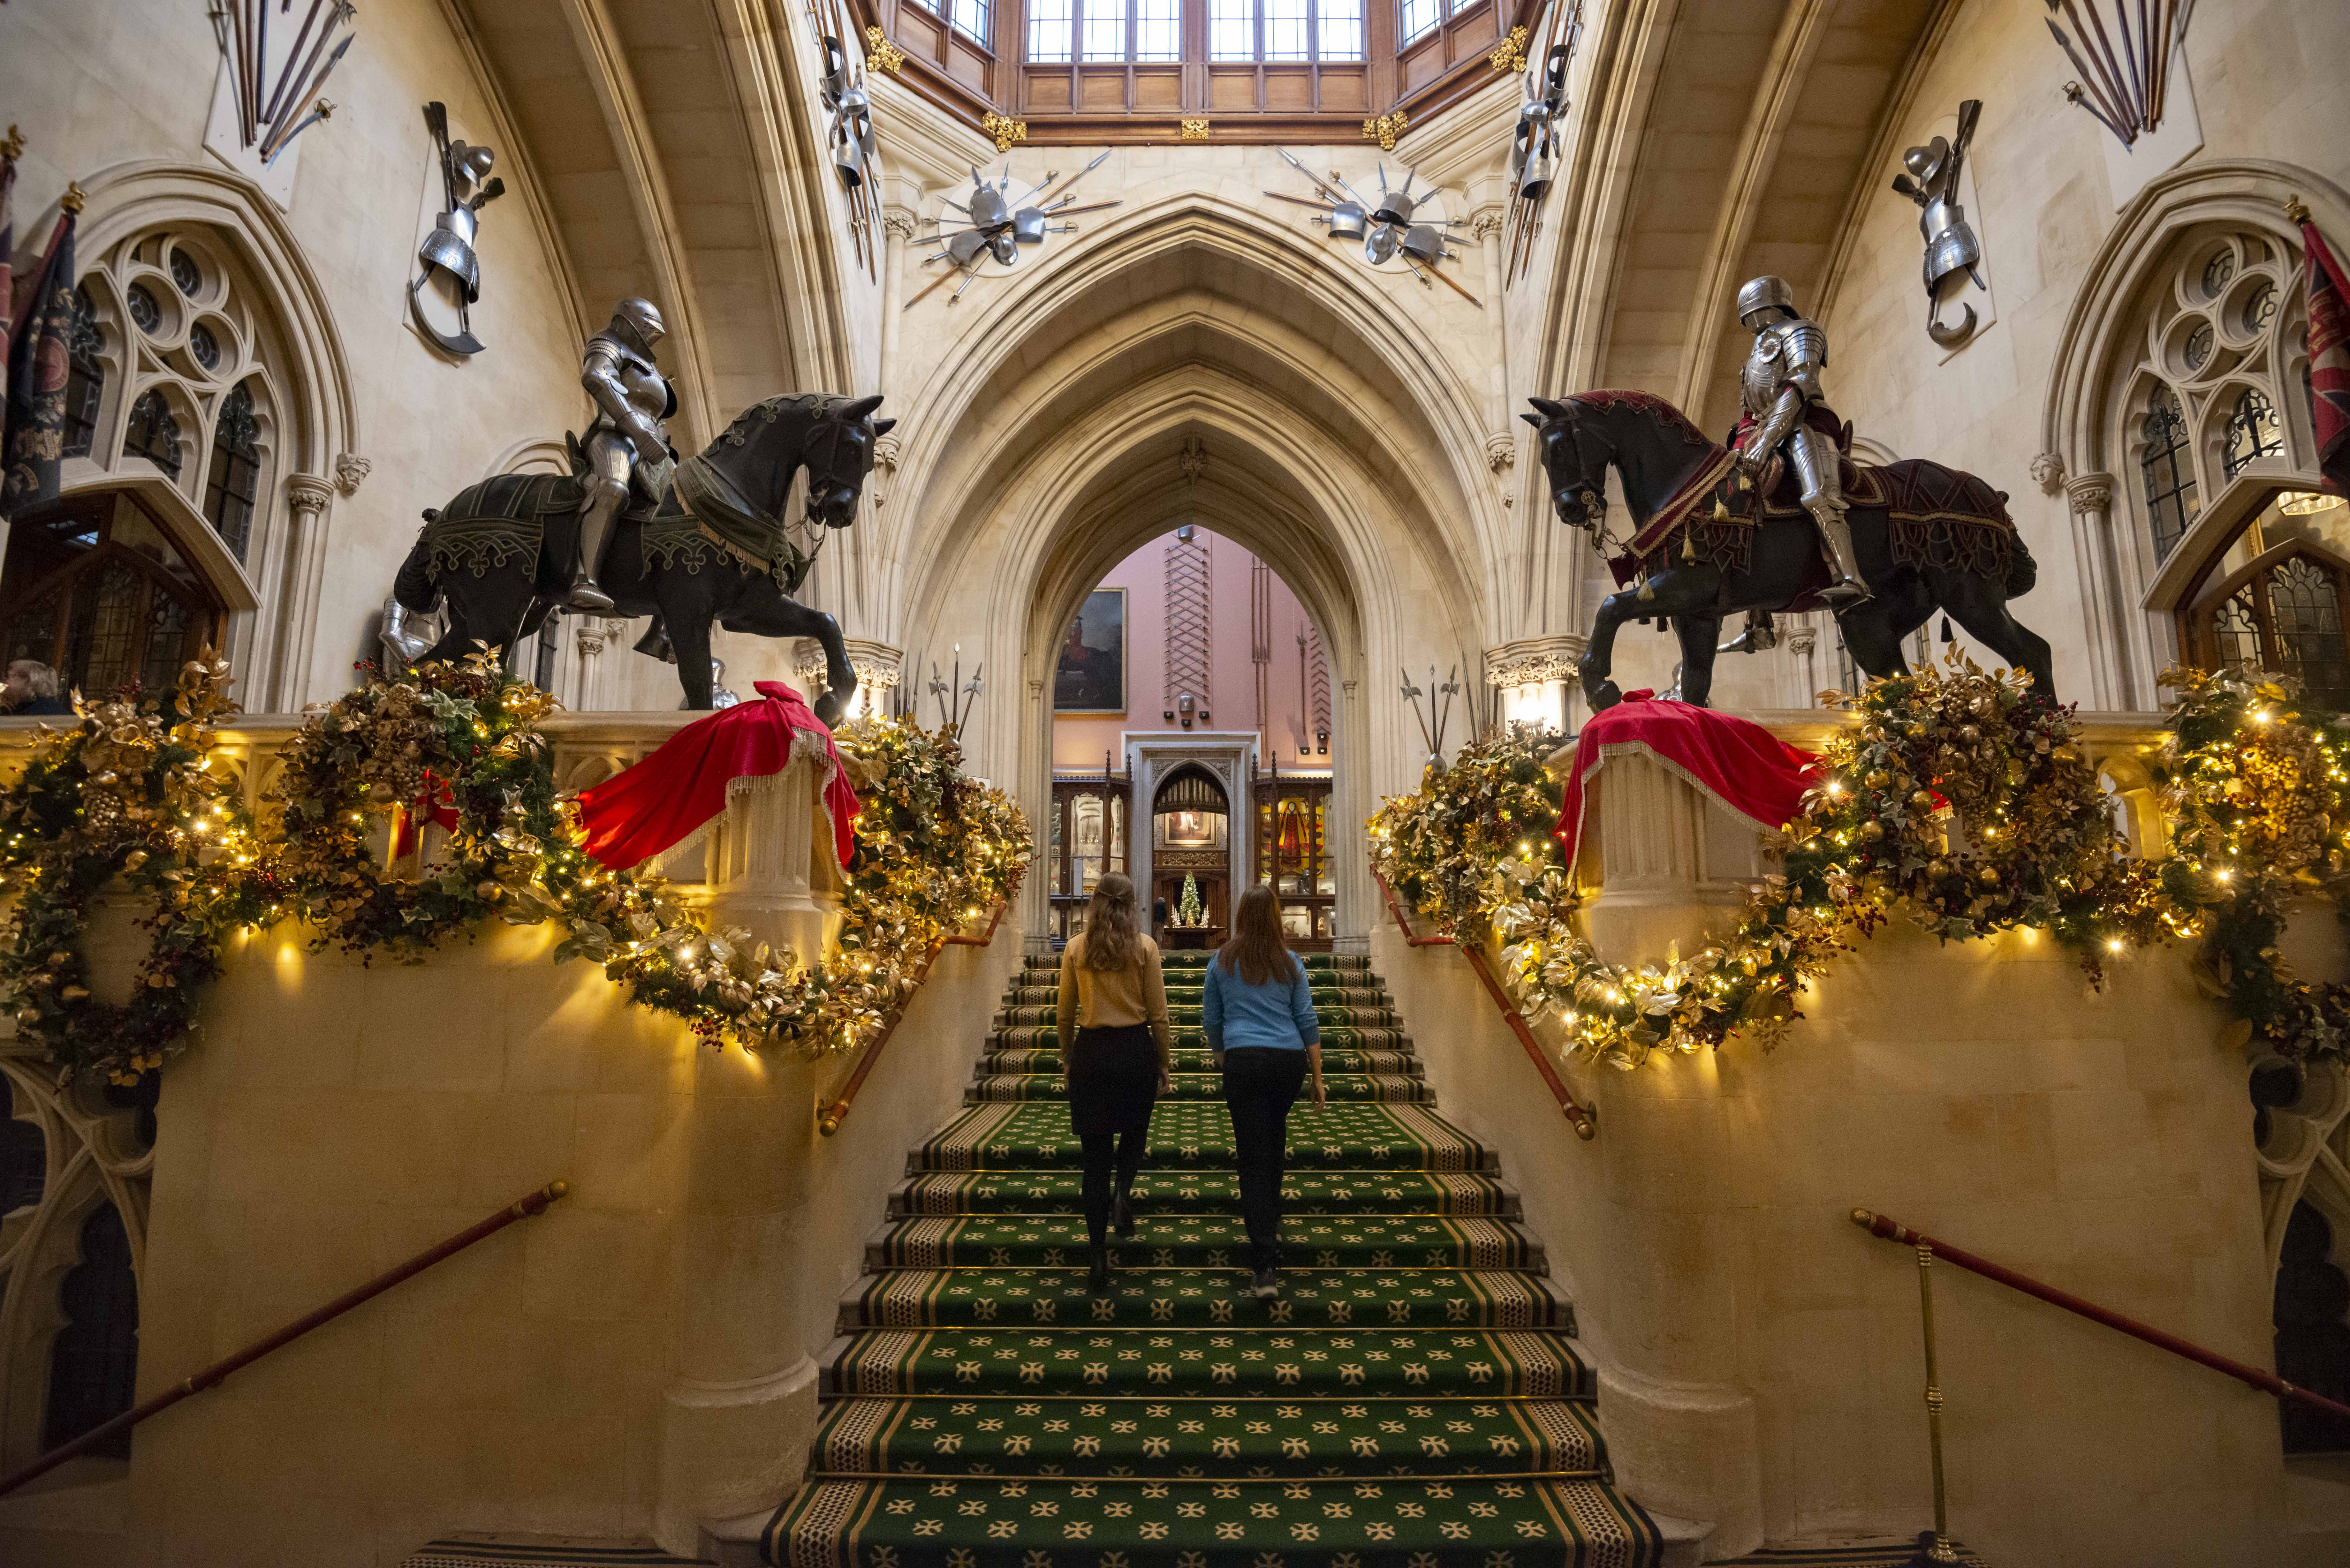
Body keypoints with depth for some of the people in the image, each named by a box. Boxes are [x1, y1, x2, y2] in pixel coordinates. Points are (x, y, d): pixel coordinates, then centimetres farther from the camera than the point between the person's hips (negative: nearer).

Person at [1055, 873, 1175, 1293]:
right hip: (1136, 1049, 0)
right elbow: (1158, 1014, -2)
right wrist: (1166, 1066, 7)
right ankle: (1123, 1191, 0)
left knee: (1095, 1154, 6)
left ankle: (1099, 1258, 5)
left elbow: (1065, 1015, 4)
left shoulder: (1075, 949, 0)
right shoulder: (1144, 947, -3)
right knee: (1135, 1130, 27)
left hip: (1091, 1052, 1)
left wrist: (1067, 1061, 17)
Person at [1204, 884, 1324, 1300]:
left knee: (1254, 1161, -2)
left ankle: (1266, 1267, -9)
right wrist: (1318, 1078, 10)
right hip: (1289, 1061, 2)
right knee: (1274, 1142, 25)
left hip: (1243, 1062, -2)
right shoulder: (1290, 963, 6)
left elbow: (1211, 1020, 12)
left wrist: (1222, 1059, 27)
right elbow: (1308, 1022, 5)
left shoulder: (1222, 961, 6)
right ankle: (1270, 1222, 38)